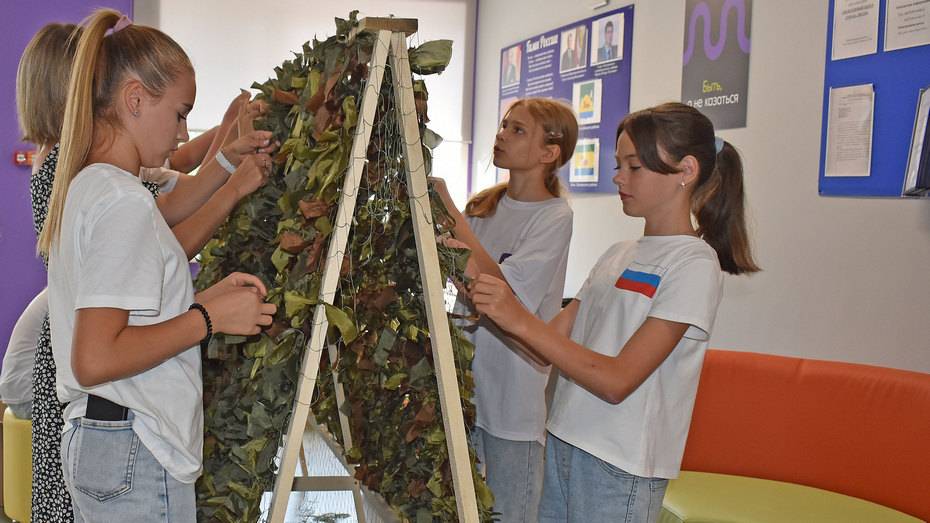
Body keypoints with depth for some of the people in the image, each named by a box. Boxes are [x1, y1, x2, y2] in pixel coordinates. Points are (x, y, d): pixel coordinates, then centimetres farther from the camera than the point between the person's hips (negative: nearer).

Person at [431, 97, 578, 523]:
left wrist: (451, 215, -22)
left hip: (514, 400, -6)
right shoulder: (483, 205, 8)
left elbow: (505, 292, -22)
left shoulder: (554, 216, -11)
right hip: (464, 383, 6)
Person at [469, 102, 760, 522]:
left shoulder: (695, 263, -12)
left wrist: (522, 322, -23)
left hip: (620, 468, -6)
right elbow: (552, 344, 8)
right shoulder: (618, 255, 12)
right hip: (563, 441, 7)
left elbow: (618, 381, -19)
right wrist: (490, 300, -4)